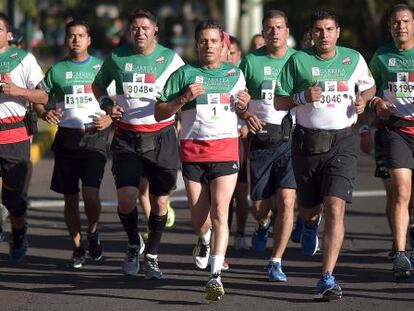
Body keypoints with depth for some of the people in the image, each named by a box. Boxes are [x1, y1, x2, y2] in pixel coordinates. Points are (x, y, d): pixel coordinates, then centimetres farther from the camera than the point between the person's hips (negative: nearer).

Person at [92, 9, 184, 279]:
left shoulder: (170, 59, 0)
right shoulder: (117, 58, 4)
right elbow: (98, 84, 20)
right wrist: (107, 104, 1)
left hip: (161, 137, 0)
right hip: (127, 137, 0)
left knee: (160, 201, 2)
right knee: (126, 198, -12)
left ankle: (151, 257, 18)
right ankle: (134, 244, 16)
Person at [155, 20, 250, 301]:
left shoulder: (235, 74, 13)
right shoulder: (184, 74, 6)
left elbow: (242, 110, 24)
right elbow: (160, 113, 4)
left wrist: (245, 104, 1)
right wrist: (184, 98, -13)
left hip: (226, 149, 0)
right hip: (193, 150, 0)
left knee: (220, 212, -14)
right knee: (198, 218, 4)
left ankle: (216, 276, -17)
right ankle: (205, 240, 41)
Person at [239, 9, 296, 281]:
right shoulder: (251, 61, 5)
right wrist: (246, 115, -12)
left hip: (291, 139, -1)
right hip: (261, 140, 1)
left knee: (286, 201, -11)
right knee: (259, 205, 4)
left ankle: (276, 262, -2)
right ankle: (263, 224, 43)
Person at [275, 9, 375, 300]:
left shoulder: (354, 59, 5)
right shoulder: (298, 61, 1)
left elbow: (369, 86, 22)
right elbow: (279, 102, 4)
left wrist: (363, 99, -1)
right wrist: (303, 96, -15)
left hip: (342, 141, -1)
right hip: (307, 142, 1)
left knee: (335, 208, -16)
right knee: (308, 208, 14)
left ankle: (327, 279, -17)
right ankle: (310, 225, 55)